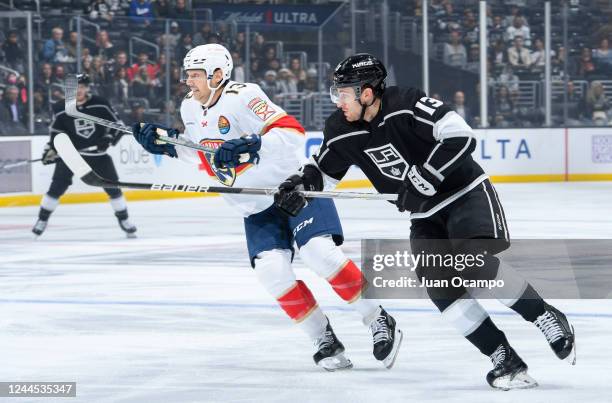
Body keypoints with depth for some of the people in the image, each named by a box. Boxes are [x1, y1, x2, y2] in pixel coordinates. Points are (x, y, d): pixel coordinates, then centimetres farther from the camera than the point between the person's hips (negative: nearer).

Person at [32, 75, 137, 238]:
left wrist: (109, 139, -17)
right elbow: (56, 133, 4)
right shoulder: (61, 110, -8)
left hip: (97, 152, 0)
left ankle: (124, 220, 14)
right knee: (57, 186, -8)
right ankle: (42, 219, 3)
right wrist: (50, 150, -7)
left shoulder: (100, 104, -10)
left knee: (113, 186, -1)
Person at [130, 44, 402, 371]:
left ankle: (379, 321, -9)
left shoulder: (241, 98, -21)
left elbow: (292, 132, -27)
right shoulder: (191, 109, 4)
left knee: (319, 252, -22)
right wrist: (165, 145, 5)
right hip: (256, 207, 7)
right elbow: (203, 154, 18)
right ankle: (324, 340, -2)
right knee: (271, 269, -12)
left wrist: (248, 145, -37)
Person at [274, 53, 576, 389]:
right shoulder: (342, 131, -3)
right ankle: (505, 360, -7)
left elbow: (461, 137, -31)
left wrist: (423, 180, -31)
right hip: (426, 216, 6)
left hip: (466, 194, -6)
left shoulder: (407, 105, -23)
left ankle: (546, 317, -10)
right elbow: (323, 169, 13)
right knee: (440, 285, -12)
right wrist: (299, 185, -7)